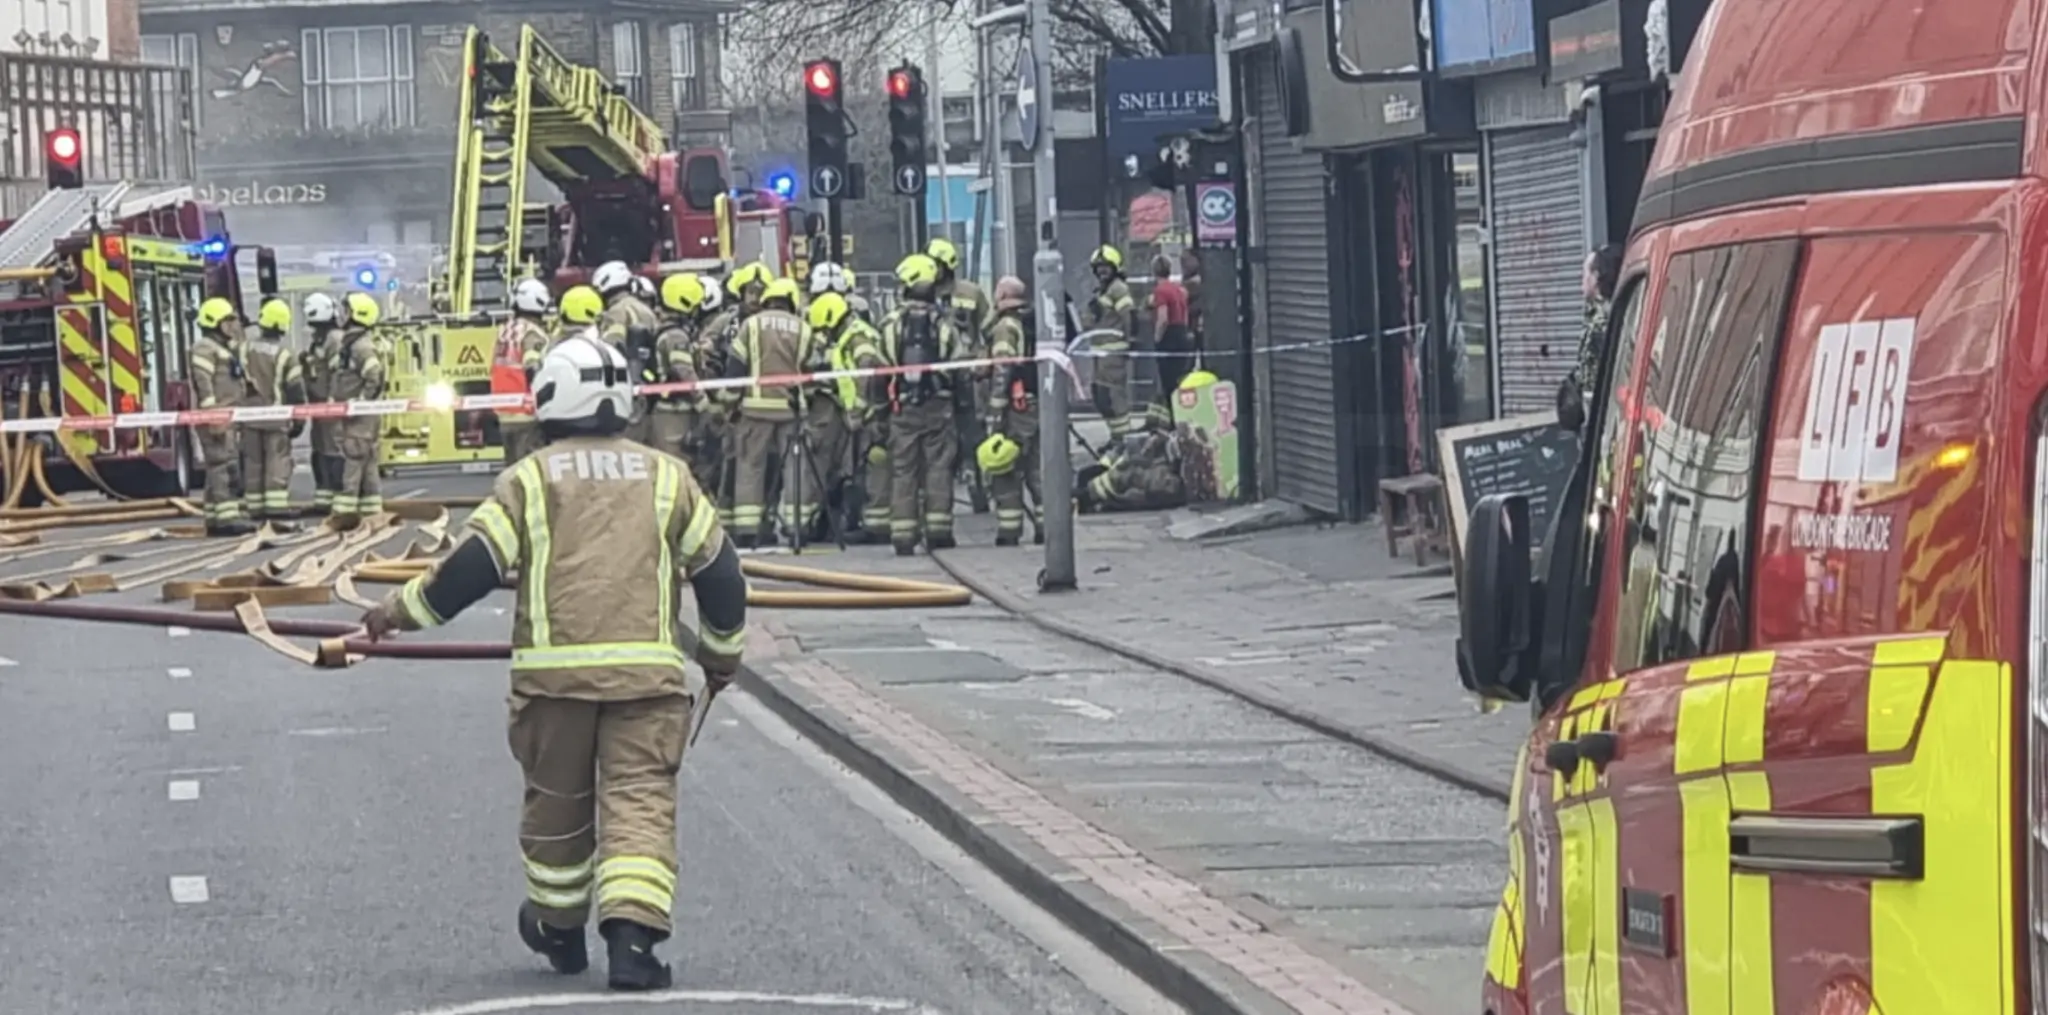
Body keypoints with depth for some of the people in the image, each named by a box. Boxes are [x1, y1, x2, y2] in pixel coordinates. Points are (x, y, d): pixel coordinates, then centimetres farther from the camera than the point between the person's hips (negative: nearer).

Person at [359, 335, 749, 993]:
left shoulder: (529, 479, 5)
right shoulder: (666, 476, 11)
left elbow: (471, 568, 0)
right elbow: (718, 573, 14)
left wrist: (400, 612, 13)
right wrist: (722, 656, 29)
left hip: (553, 669, 0)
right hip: (648, 668, 0)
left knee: (556, 802, 17)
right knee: (640, 801, -2)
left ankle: (559, 929, 34)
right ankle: (632, 934, -20)